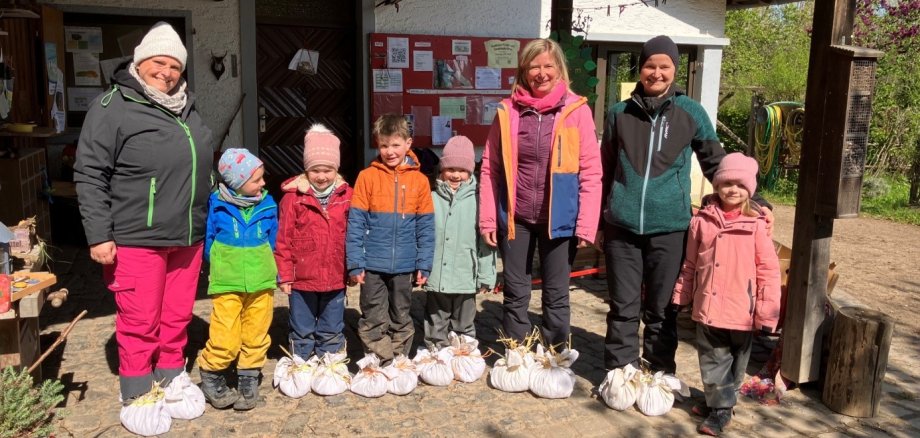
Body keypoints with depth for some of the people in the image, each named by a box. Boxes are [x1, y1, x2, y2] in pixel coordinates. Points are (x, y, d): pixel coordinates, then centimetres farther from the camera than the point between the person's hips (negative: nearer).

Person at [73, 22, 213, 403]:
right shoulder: (113, 105, -6)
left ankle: (172, 381, 30)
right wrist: (99, 236, -13)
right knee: (140, 322, 2)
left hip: (187, 238, 6)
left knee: (177, 317, 14)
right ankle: (138, 397, 18)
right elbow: (89, 175, -9)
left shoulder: (187, 108, 14)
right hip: (137, 241, -6)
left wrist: (209, 223, 23)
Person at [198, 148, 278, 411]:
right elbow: (207, 240, 6)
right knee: (225, 340, -5)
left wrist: (273, 271, 7)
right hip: (227, 283, -3)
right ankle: (211, 375, 20)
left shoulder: (268, 205, 2)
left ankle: (249, 379, 27)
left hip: (261, 282, 3)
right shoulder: (217, 205, -5)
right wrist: (219, 265, 8)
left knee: (256, 337, 10)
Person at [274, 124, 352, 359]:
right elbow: (283, 239, -5)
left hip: (336, 279, 2)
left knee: (332, 333, 16)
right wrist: (284, 274, -4)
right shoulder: (294, 197, -7)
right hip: (302, 279, -2)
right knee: (302, 332, 14)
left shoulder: (346, 196, -1)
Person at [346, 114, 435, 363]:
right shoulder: (367, 176, -3)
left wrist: (424, 264, 1)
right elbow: (355, 223, -4)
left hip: (404, 266, 2)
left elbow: (425, 226, 4)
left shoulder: (419, 180, 1)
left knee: (401, 320, 16)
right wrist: (355, 263, -8)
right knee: (374, 322, 5)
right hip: (373, 265, -2)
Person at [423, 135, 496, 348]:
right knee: (435, 329, 14)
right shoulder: (432, 199, -1)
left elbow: (485, 242, -2)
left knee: (464, 330, 14)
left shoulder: (477, 201, -5)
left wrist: (486, 277, -2)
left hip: (466, 281, -1)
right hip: (436, 280, 1)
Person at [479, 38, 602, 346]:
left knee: (556, 297, 12)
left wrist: (586, 225, -9)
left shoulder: (577, 110, -5)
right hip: (515, 219, 2)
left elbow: (591, 172, -5)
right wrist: (487, 219, -2)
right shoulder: (507, 111, 0)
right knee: (515, 295, 13)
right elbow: (490, 168, 3)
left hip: (559, 220, -1)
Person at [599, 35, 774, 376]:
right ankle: (618, 374, 22)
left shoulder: (691, 113, 3)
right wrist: (598, 215, 17)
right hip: (622, 227, 1)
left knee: (662, 309, 9)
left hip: (669, 229, -1)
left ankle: (661, 376, 23)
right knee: (623, 308, 8)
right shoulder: (620, 113, 7)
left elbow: (716, 164, 11)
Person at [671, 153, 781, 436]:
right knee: (713, 361, 11)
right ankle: (720, 407, 28)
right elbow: (690, 264, 9)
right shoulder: (702, 221, -1)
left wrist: (767, 312, -9)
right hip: (707, 308, 2)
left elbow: (769, 271, -6)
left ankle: (719, 402, 30)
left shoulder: (756, 224, -7)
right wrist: (681, 296, 13)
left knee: (735, 362, 13)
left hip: (742, 311, -2)